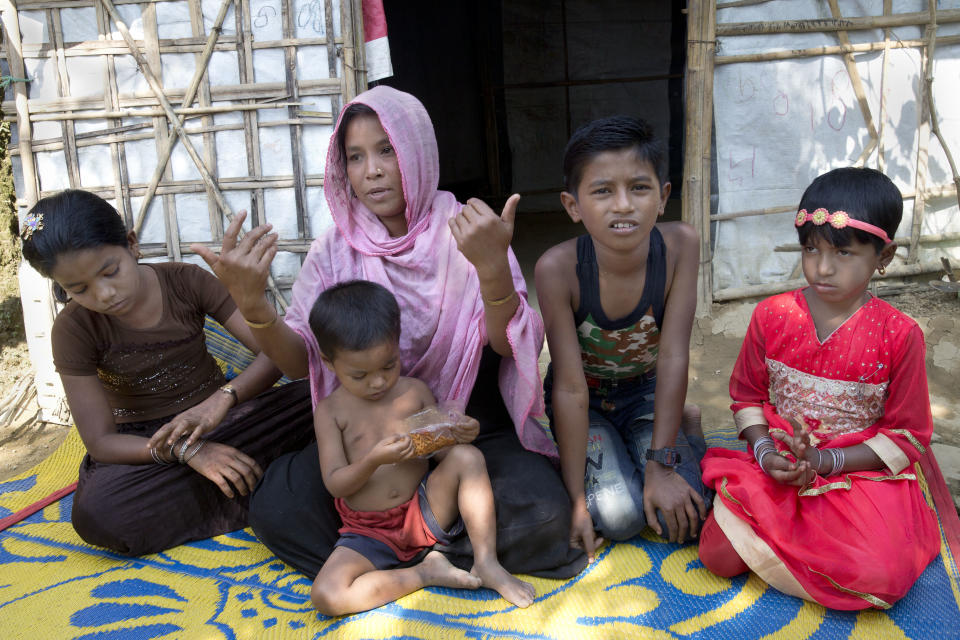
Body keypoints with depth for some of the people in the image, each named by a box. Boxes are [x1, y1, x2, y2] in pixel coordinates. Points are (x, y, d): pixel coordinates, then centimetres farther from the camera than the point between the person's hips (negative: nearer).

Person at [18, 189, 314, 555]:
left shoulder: (185, 281, -10)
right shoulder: (74, 329, -11)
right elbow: (100, 442, -13)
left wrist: (224, 398, -33)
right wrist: (186, 450, -29)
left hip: (217, 418, 0)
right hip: (145, 448, 0)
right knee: (96, 514, -36)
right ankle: (254, 488, -24)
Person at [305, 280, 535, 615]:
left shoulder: (415, 391, 3)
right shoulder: (331, 410, -4)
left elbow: (442, 453, 7)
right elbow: (335, 484, -9)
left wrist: (460, 436, -17)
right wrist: (374, 460, -29)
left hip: (425, 509, 2)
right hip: (369, 532, -1)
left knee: (468, 457, -24)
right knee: (325, 596, -27)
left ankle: (486, 564, -15)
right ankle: (426, 571, -12)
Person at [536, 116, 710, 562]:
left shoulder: (679, 245, -25)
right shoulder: (558, 268, -30)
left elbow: (672, 357, -21)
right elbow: (571, 389, -26)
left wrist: (661, 463, -23)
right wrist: (577, 500, -23)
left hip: (646, 392, 2)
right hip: (587, 402, -1)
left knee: (681, 516, -16)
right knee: (619, 516, -22)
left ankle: (686, 426, 15)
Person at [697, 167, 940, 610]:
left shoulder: (899, 336, -9)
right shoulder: (771, 316, -2)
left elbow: (908, 435, -4)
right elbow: (746, 396, 8)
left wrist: (824, 461, -16)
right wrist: (766, 452, -13)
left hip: (860, 473, -1)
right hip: (775, 469, 2)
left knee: (883, 577, -25)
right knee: (719, 556, -17)